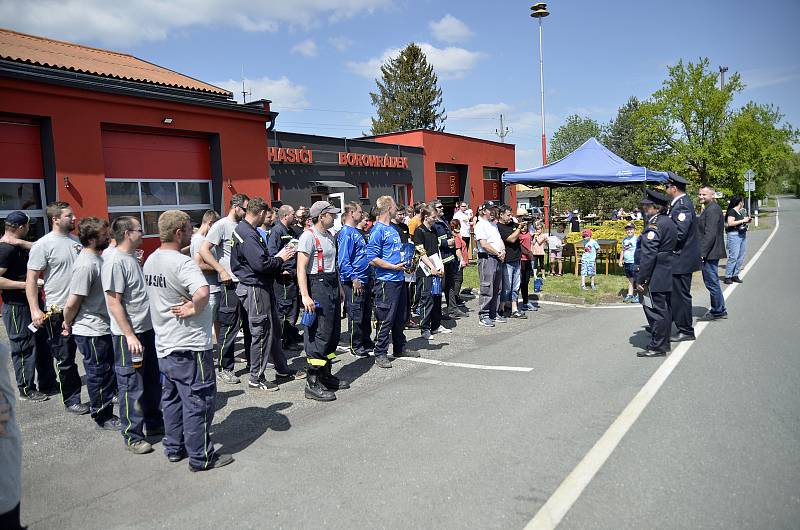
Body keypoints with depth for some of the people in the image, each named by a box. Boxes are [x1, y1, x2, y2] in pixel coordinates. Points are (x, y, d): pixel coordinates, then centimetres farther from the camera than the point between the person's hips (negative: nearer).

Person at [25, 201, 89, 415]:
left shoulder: (76, 241, 8)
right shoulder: (43, 245, -10)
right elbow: (31, 279, -11)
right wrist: (35, 310, -18)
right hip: (58, 311, -6)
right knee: (66, 359, 5)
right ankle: (71, 400, 18)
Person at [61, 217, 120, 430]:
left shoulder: (97, 258, 8)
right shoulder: (86, 265, -24)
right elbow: (72, 302, -23)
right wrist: (67, 323, -8)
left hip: (103, 328, 9)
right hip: (91, 332, -9)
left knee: (109, 371, 19)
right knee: (99, 374, 6)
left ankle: (107, 412, 34)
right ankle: (102, 417, 23)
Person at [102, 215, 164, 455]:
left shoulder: (133, 258, 11)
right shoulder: (114, 262, -17)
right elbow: (114, 302, -19)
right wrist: (130, 335, -20)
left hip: (147, 329, 9)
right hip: (128, 335, -9)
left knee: (153, 381, 18)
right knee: (131, 386, 2)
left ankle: (154, 423, 34)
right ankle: (132, 436, 15)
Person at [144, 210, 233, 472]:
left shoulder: (150, 261, 6)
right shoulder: (183, 263, -23)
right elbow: (202, 293, -41)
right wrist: (194, 309, -21)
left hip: (164, 344, 9)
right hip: (190, 345, -9)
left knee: (172, 397, 20)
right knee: (198, 401, 3)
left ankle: (174, 447, 33)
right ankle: (201, 457, 13)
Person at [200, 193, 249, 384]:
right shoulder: (222, 225, -8)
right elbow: (204, 250, -15)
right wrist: (222, 271, -19)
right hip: (231, 285, -8)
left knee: (250, 324, 15)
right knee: (229, 327, -2)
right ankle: (225, 369, 8)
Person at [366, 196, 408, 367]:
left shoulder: (392, 229, 15)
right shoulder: (378, 230, -13)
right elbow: (372, 259, -18)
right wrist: (394, 267, -16)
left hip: (399, 279, 9)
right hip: (386, 281, -9)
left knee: (400, 317, 18)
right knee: (385, 319, -2)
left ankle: (400, 348, 32)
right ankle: (380, 354, 9)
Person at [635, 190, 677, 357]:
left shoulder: (654, 225, -19)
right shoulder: (668, 221, 12)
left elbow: (648, 255, -23)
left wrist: (640, 279, -19)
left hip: (656, 278, -10)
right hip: (667, 276, 10)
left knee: (655, 310, -2)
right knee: (664, 309, 17)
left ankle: (657, 346, 5)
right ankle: (663, 342, 28)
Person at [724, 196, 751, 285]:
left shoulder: (741, 211, 16)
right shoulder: (732, 211, -9)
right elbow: (730, 223, -19)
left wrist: (747, 220, 11)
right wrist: (742, 221, -15)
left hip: (743, 234, 9)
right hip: (734, 235, -9)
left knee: (741, 257, 8)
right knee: (733, 257, -11)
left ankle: (735, 275, 15)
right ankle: (727, 277, -6)